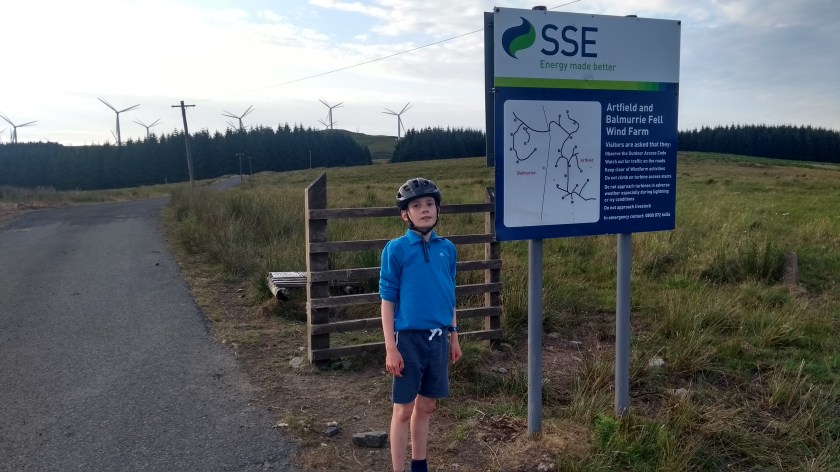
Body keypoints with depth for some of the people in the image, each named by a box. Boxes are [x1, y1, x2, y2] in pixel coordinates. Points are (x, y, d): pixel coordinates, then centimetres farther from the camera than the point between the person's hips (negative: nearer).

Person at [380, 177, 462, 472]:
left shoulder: (447, 249, 5)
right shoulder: (396, 249, -9)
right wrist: (391, 348, -12)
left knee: (426, 406, 17)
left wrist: (453, 337, 15)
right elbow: (387, 300, -9)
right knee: (404, 410, 5)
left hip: (438, 338, 5)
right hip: (409, 338, -5)